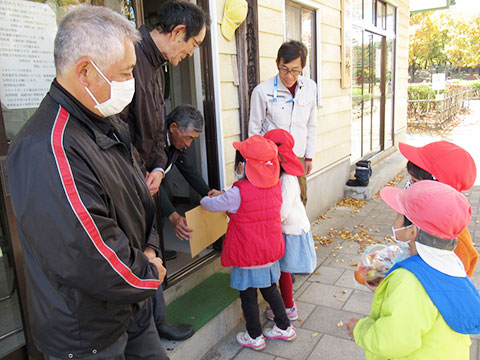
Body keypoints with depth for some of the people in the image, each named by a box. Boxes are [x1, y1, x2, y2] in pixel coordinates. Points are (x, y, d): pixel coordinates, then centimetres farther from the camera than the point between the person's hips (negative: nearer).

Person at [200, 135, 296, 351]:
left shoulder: (239, 193, -24)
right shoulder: (275, 186, -4)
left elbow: (213, 205, -8)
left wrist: (205, 199, 16)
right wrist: (222, 195, 16)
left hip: (248, 257, -6)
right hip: (271, 252, 6)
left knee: (248, 295, 13)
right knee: (270, 289, 24)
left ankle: (255, 337, 28)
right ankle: (285, 327, 37)